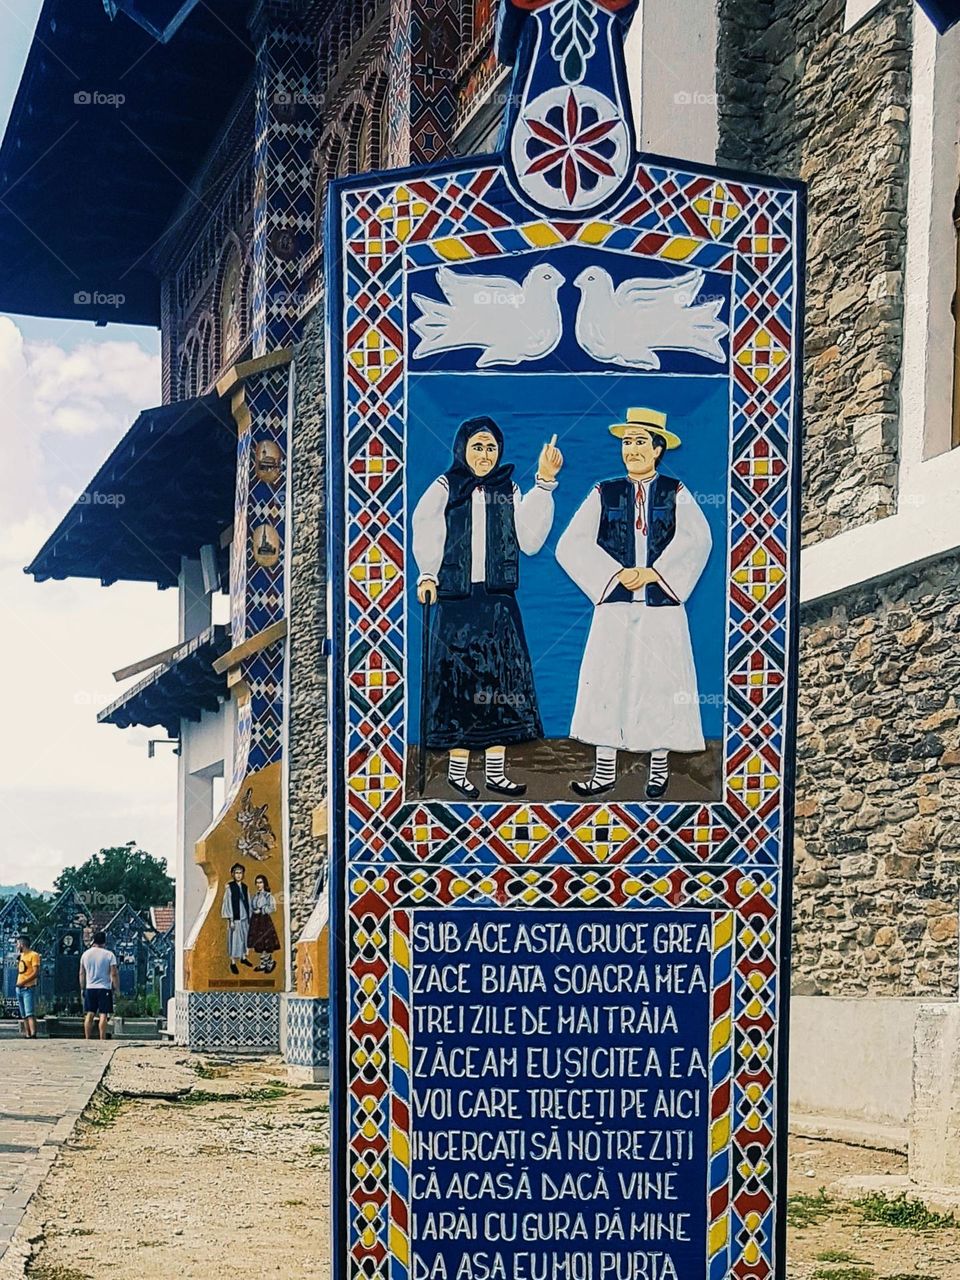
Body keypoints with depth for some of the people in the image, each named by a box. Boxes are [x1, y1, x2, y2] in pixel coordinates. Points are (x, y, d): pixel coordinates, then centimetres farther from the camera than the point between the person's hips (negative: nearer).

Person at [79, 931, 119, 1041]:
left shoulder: (85, 954, 6)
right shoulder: (109, 955, -7)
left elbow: (82, 973, 12)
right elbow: (114, 974, -9)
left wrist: (82, 988, 20)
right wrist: (117, 989, -1)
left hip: (90, 988, 4)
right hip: (104, 988, -4)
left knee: (89, 1014, 7)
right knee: (103, 1015, -2)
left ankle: (87, 1039, 6)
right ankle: (102, 1039, -5)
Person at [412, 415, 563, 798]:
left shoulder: (509, 491, 10)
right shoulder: (444, 489, 1)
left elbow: (529, 540, -2)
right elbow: (426, 533, -12)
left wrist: (543, 485, -5)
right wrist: (427, 575, -28)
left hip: (499, 602, 3)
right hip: (457, 602, -3)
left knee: (501, 683, 3)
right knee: (461, 683, -1)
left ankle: (496, 771, 9)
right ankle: (457, 770, 8)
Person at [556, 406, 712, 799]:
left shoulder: (676, 493, 5)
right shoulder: (604, 494, 8)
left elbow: (695, 539, -10)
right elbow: (572, 544, -2)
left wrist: (654, 572, -19)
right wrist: (617, 574, -13)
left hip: (662, 606, -1)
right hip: (615, 605, 1)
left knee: (661, 684, 2)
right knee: (606, 683, -1)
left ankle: (660, 767, 14)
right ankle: (605, 771, 5)